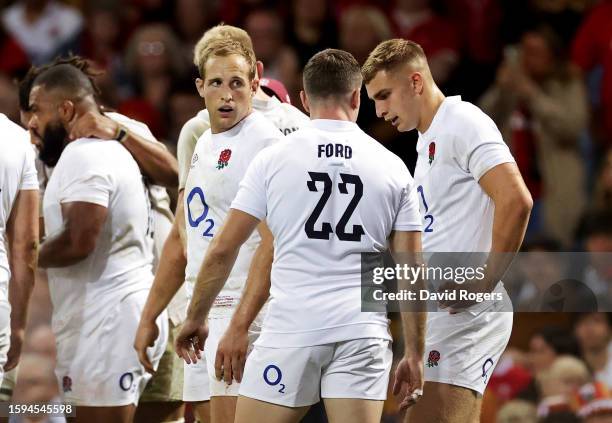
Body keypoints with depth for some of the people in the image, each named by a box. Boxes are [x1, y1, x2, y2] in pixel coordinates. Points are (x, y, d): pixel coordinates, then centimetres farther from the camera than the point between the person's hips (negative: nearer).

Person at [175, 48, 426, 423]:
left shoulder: (273, 159, 3)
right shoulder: (393, 167, 7)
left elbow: (223, 249, 5)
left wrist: (196, 319, 18)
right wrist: (415, 354, 13)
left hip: (291, 327, -2)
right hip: (362, 332, 2)